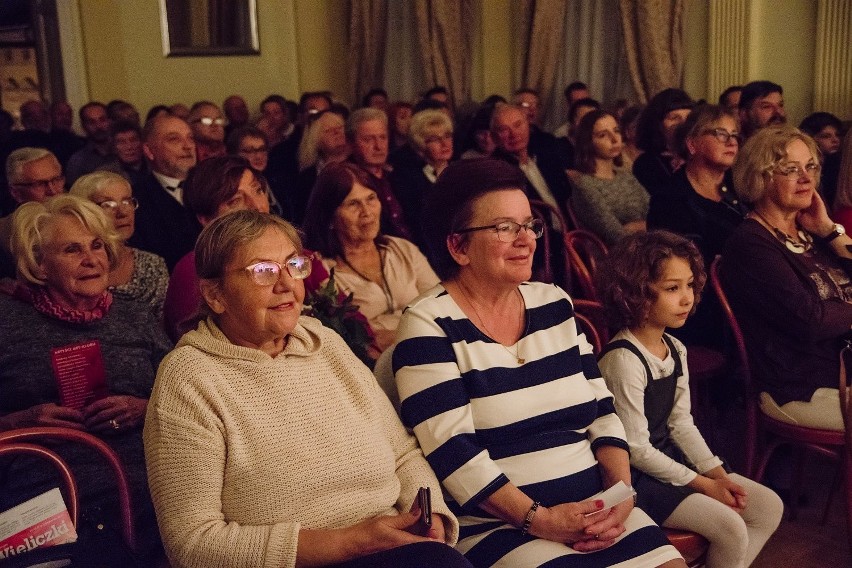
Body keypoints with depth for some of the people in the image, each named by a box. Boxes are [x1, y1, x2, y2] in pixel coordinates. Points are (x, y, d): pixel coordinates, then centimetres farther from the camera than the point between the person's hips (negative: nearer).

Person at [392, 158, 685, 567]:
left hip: (593, 508, 6)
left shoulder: (554, 305, 10)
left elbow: (601, 409, 10)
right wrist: (539, 518, -19)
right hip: (497, 524, -5)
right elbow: (452, 453, -14)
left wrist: (621, 489, -6)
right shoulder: (429, 326, -8)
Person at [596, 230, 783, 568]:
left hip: (670, 458, 9)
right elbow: (636, 449, -20)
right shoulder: (624, 360, -24)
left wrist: (717, 473, -2)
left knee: (769, 507, 7)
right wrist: (703, 485, -14)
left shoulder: (676, 350, 4)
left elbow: (681, 423, 10)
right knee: (730, 528, -18)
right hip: (636, 477, -9)